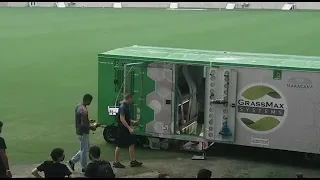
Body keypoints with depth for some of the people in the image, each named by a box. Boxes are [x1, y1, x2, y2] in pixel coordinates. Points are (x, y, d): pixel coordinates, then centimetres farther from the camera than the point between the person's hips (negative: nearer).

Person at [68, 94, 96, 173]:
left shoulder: (78, 106, 4)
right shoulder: (84, 110, -26)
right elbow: (83, 124, -28)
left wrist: (88, 121, 14)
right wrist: (91, 127, -14)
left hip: (79, 131, 9)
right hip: (83, 132, -9)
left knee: (85, 148, 21)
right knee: (84, 150, 4)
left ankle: (72, 161, 22)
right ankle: (84, 168, 17)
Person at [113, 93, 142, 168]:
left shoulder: (126, 106, 13)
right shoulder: (122, 107, -18)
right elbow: (122, 119, -24)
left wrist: (132, 121, 14)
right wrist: (129, 128, -26)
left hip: (126, 129, 10)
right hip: (122, 129, -10)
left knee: (132, 144, 10)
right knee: (119, 145, -1)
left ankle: (133, 161, 14)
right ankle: (116, 162, 8)